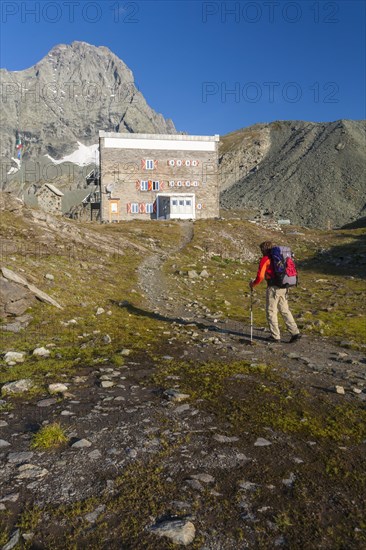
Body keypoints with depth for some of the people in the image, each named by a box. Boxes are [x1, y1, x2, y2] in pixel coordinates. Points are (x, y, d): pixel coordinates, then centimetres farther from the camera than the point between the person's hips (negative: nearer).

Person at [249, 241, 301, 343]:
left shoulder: (265, 259, -7)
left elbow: (260, 276, -12)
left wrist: (253, 284, 5)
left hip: (273, 288, -7)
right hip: (283, 288, 7)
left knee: (271, 312, 3)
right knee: (285, 310, 14)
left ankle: (275, 336, 7)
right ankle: (295, 332, 11)